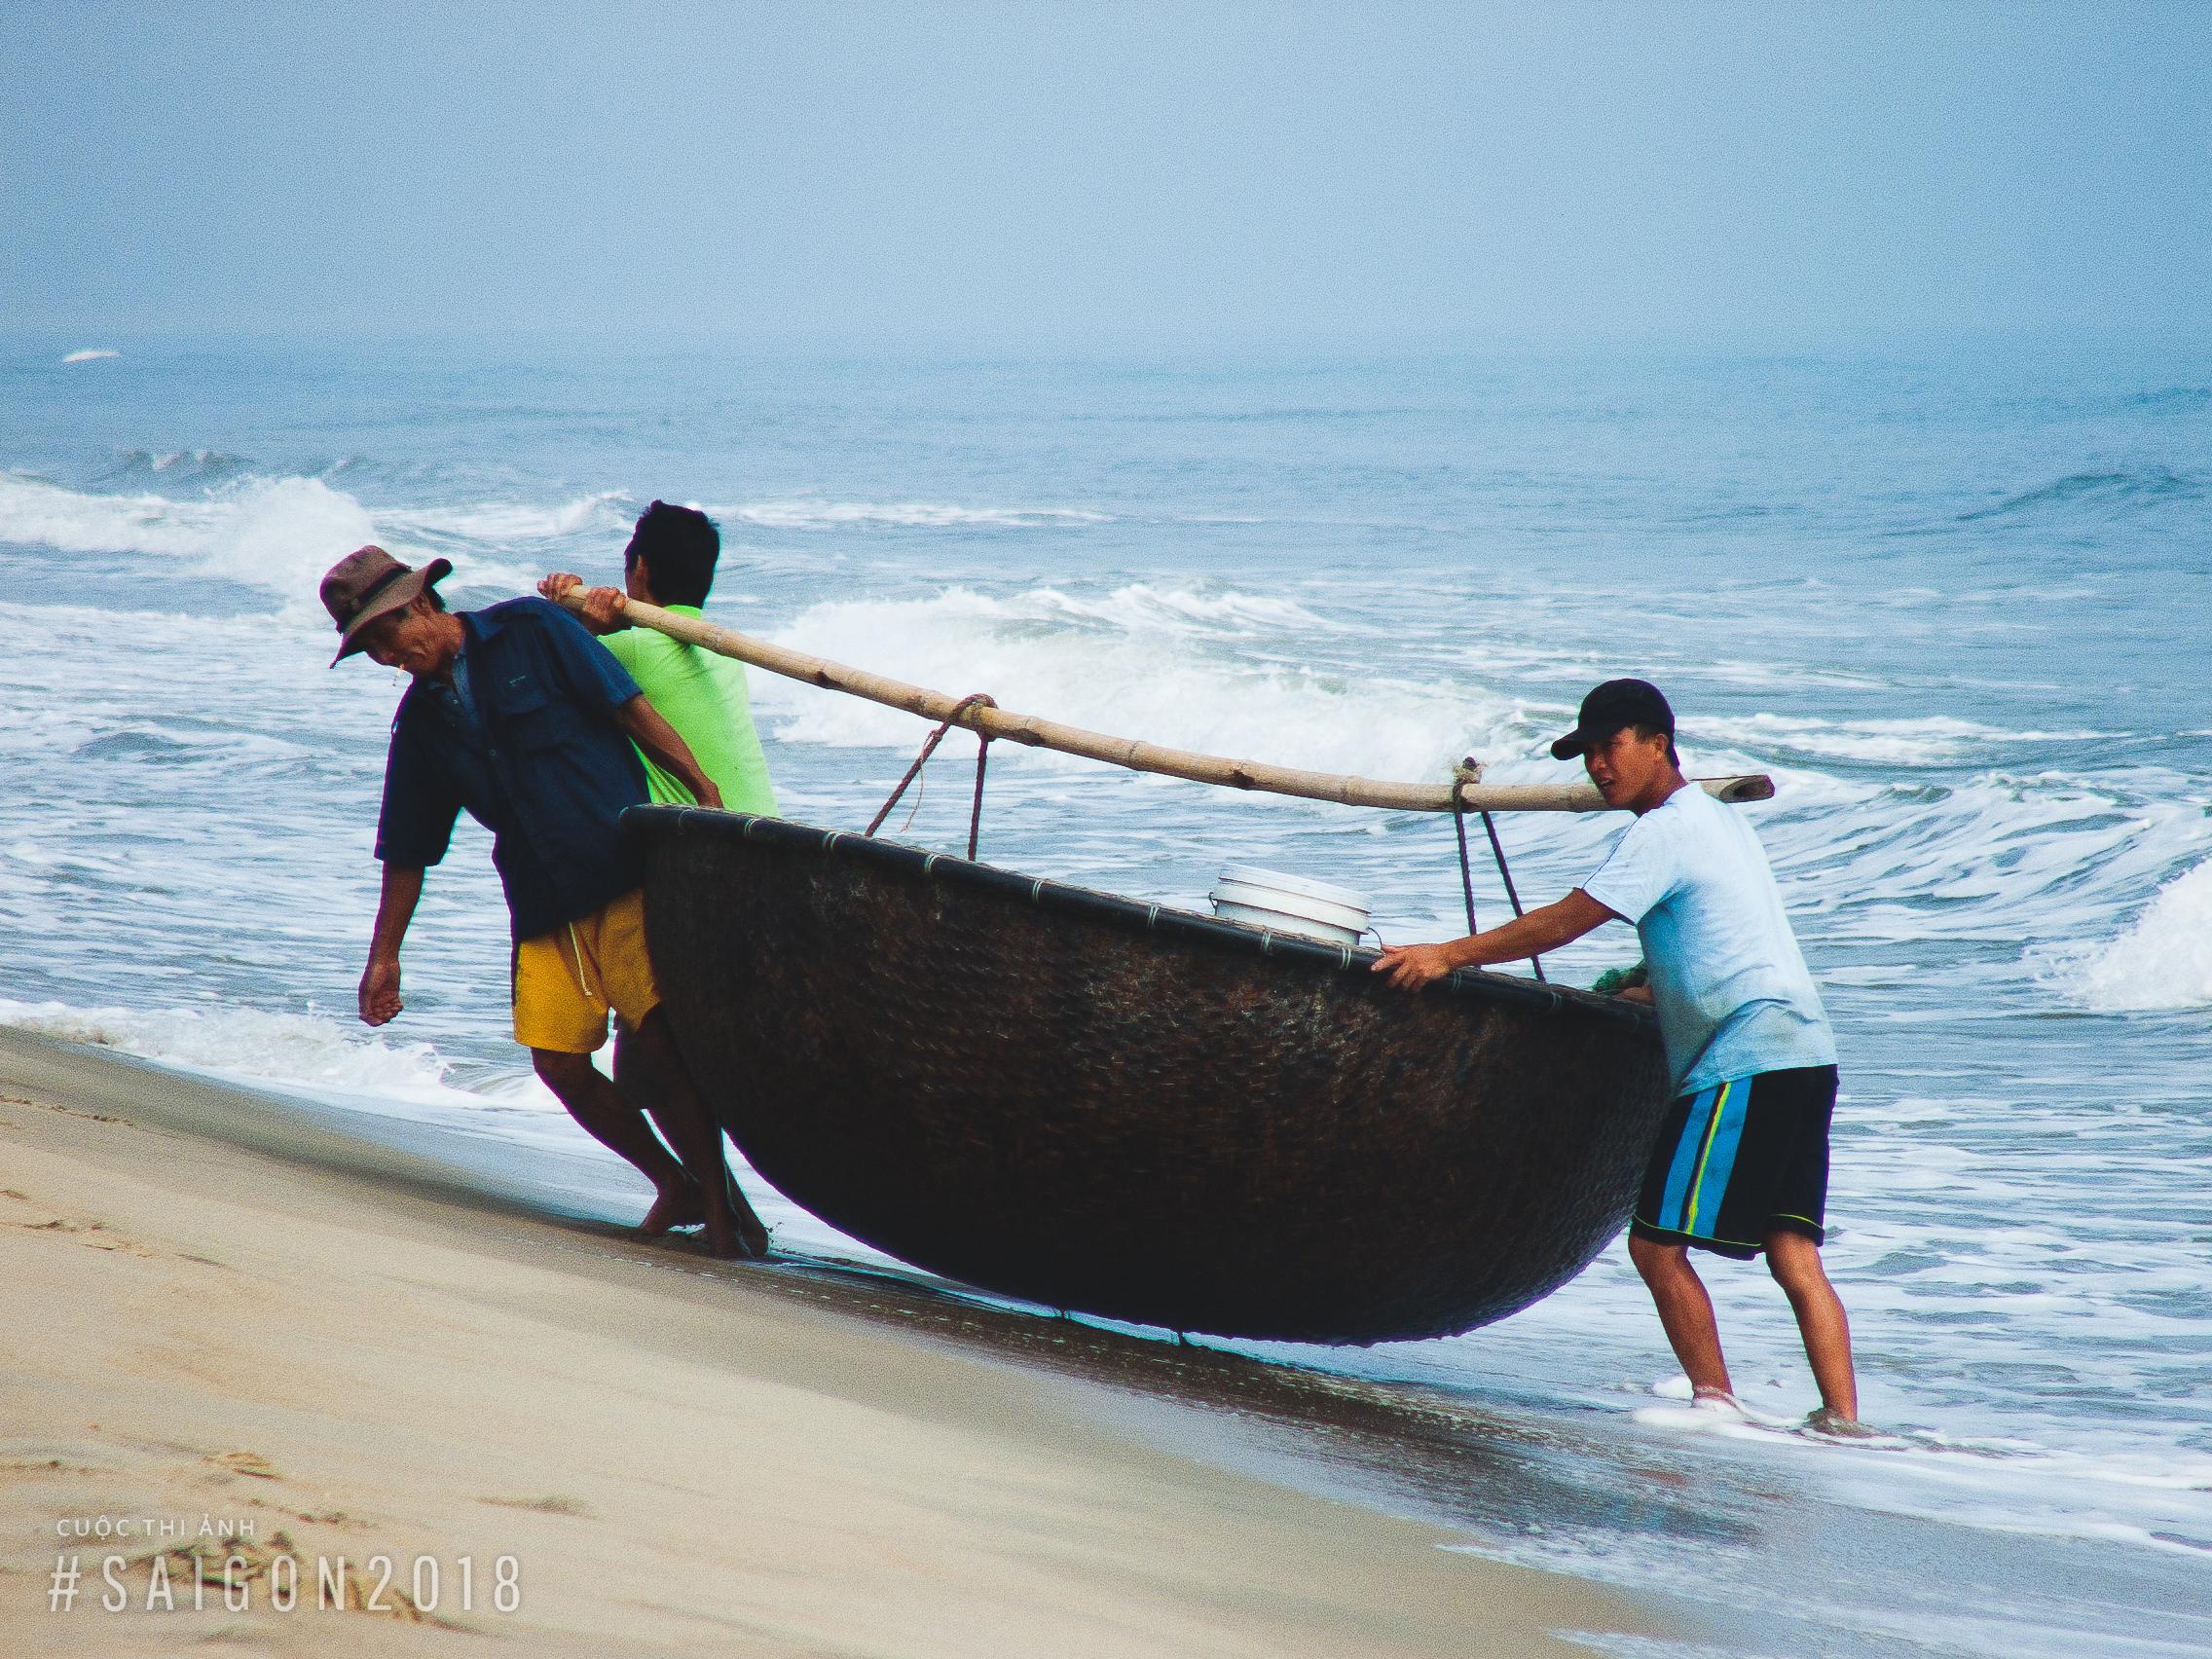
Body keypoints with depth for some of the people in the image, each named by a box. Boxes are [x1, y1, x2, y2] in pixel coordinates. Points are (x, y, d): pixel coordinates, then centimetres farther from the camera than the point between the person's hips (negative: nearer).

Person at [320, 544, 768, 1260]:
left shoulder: (532, 630, -3)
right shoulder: (422, 723, 12)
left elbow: (633, 711, -6)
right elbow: (407, 854, 19)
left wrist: (709, 797, -11)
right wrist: (383, 956, 18)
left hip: (628, 872, -6)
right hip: (543, 905, 6)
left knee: (662, 1034, -17)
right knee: (559, 1063, -2)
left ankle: (721, 1198, -6)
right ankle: (676, 1185, 16)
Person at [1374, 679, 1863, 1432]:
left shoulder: (1664, 831, -7)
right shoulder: (1718, 818, 22)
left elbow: (1565, 921, -14)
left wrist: (1449, 954, -13)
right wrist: (1650, 993, 29)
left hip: (1745, 1062, -10)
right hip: (1804, 1054, 10)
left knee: (1656, 1241, -6)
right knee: (1793, 1252, 4)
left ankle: (1718, 1405, -5)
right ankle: (1843, 1422, -3)